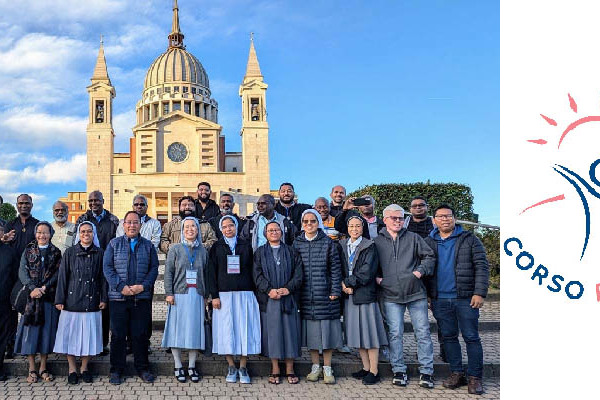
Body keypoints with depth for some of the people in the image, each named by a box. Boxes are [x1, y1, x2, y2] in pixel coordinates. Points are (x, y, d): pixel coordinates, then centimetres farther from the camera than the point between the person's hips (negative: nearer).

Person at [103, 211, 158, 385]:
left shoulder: (148, 245, 10)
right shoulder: (114, 244, 8)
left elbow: (154, 268, 6)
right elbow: (107, 267, 0)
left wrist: (143, 286, -10)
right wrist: (121, 287, -11)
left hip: (142, 297, 1)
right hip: (118, 297, -1)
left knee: (141, 334, 5)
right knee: (118, 334, 4)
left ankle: (142, 368, 17)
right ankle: (116, 370, 15)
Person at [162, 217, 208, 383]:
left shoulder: (203, 251, 10)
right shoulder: (175, 249, 4)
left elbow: (206, 274, 11)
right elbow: (168, 272, 1)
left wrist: (206, 294, 5)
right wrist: (169, 293, -7)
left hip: (197, 296, 2)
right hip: (179, 295, -2)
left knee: (195, 330, 4)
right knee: (177, 329, 1)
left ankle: (192, 366, 14)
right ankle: (178, 367, 13)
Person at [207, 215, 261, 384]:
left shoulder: (246, 246, 10)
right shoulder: (216, 248, 7)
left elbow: (251, 270, 8)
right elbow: (212, 273, 2)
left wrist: (252, 292, 0)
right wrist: (214, 296, -6)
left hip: (244, 294, 1)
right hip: (224, 295, 0)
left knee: (245, 329, -2)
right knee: (226, 330, -1)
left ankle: (243, 367, 8)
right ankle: (231, 367, 11)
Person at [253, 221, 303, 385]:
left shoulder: (291, 252, 10)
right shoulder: (259, 253, 10)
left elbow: (298, 273, 2)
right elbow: (257, 275, -1)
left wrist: (288, 288, -13)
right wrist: (269, 290, -15)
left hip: (288, 297, 1)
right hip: (268, 298, 0)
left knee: (289, 330, 1)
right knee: (272, 331, 1)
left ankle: (290, 369, 10)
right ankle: (275, 370, 10)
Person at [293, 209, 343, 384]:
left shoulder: (328, 243, 1)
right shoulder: (297, 243, 7)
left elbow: (335, 268, 0)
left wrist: (335, 290, -5)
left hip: (325, 295, -2)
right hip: (306, 296, 2)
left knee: (327, 330, 1)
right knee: (311, 331, 7)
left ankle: (327, 368, 12)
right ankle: (315, 367, 20)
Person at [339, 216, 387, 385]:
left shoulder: (369, 247, -4)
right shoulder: (342, 246, 11)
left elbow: (366, 272, -13)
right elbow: (339, 269, 8)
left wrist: (347, 282, -11)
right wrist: (344, 286, -8)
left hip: (366, 294, -5)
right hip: (350, 295, 5)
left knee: (369, 331, -2)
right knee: (357, 332, 10)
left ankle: (374, 371, 6)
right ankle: (366, 368, 22)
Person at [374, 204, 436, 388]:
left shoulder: (413, 238, 7)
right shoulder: (377, 242, 7)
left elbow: (429, 256, 10)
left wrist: (420, 271, -4)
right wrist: (377, 277, 2)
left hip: (416, 293, 0)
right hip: (391, 296, 0)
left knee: (423, 332, 2)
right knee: (395, 334, 1)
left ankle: (426, 372, 11)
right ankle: (399, 371, 14)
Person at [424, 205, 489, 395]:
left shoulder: (469, 239, 2)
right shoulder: (428, 242, 9)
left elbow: (482, 266, -3)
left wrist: (479, 293, -12)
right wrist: (425, 295, 5)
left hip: (465, 298, -3)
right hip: (440, 300, 3)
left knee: (471, 337, 0)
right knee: (449, 337, 9)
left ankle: (475, 377, 7)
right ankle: (456, 373, 20)